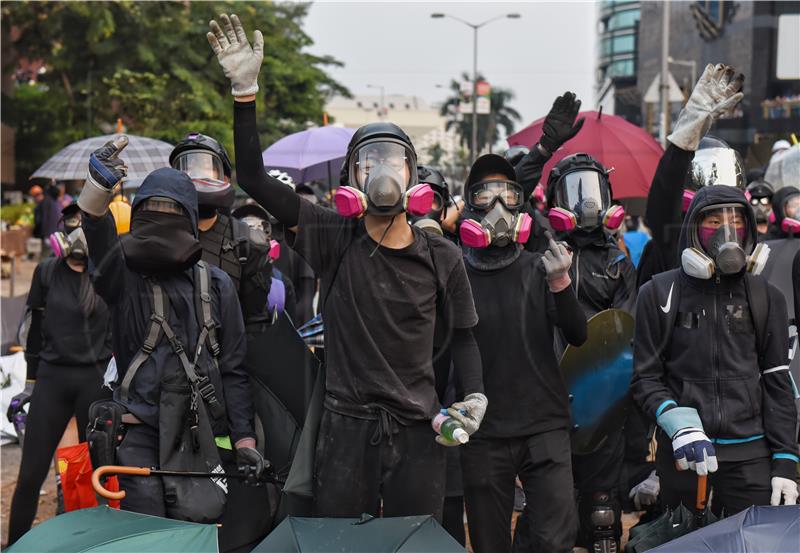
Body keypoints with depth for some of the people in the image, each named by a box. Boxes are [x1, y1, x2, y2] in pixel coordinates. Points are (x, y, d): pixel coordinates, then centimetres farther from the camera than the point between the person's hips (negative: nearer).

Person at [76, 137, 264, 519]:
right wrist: (99, 188, -40)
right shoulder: (123, 274, 5)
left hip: (198, 430, 1)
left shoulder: (215, 285, 11)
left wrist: (244, 438, 5)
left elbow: (232, 368, 11)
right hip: (137, 427, -1)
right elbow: (101, 243, -20)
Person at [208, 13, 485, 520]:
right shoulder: (336, 239, -2)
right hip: (347, 426, -1)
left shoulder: (442, 258, 3)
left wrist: (475, 396, -5)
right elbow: (254, 179, -5)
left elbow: (463, 336, 13)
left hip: (417, 429, 1)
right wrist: (246, 90, -12)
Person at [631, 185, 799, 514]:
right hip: (682, 456, 0)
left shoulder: (765, 297, 7)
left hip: (751, 455, 1)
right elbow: (646, 378, 3)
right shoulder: (659, 294, 3)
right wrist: (678, 424, -15)